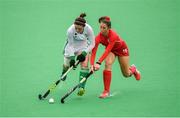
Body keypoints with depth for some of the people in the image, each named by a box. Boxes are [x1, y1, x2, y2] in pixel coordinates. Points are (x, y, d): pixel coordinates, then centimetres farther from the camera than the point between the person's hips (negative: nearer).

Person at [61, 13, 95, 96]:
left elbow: (92, 44, -20)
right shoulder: (70, 31, -34)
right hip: (72, 47, 0)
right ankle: (63, 75, 48)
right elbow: (70, 45, -21)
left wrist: (84, 53, -30)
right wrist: (72, 57, -27)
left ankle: (81, 87, -19)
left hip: (84, 47, 0)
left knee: (84, 64, -19)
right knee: (66, 65, 10)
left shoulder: (89, 29, -32)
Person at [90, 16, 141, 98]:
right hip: (111, 50, 3)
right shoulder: (99, 37, -30)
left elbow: (107, 51, -47)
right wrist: (92, 64, -51)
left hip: (121, 49, -2)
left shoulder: (113, 35, -41)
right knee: (108, 64, -28)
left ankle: (133, 69, 47)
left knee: (126, 74, 7)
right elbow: (93, 51, -35)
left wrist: (99, 63, -57)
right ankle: (106, 91, -22)